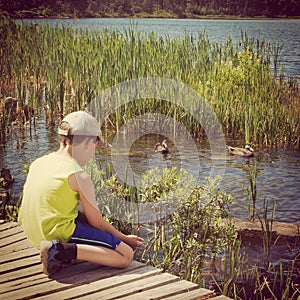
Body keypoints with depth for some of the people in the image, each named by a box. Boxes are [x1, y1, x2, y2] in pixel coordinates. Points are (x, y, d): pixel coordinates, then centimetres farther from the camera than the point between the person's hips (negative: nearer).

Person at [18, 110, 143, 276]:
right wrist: (124, 238, 10)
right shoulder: (80, 177, -13)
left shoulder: (37, 163, 8)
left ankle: (60, 254, 9)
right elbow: (96, 222, -6)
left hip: (33, 234, 9)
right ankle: (62, 251, -17)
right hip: (61, 232, -8)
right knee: (126, 256, -8)